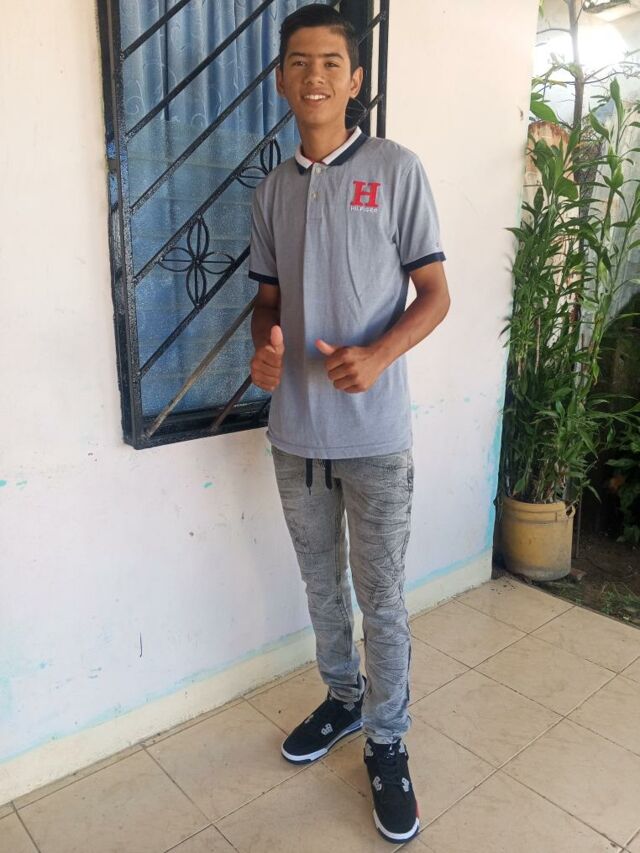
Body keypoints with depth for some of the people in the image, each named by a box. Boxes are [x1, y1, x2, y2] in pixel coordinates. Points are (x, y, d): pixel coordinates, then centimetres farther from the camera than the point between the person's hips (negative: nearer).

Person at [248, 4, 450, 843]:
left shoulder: (395, 169, -3)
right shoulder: (272, 191, 10)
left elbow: (434, 294, -3)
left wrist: (378, 355, -22)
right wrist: (264, 345, -8)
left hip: (375, 434, -4)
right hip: (296, 432, 5)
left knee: (381, 598, 7)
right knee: (321, 582, 18)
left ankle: (387, 741, 29)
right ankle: (343, 698, 42)